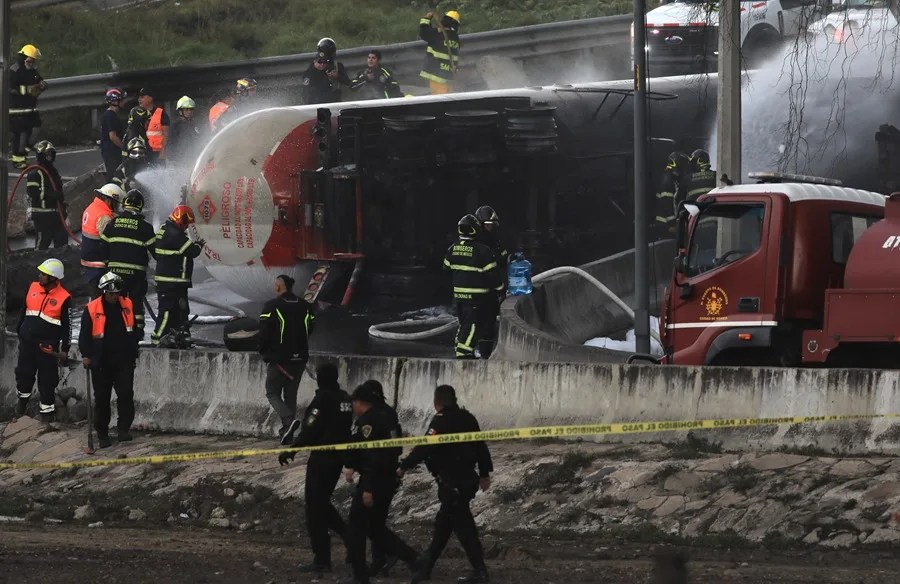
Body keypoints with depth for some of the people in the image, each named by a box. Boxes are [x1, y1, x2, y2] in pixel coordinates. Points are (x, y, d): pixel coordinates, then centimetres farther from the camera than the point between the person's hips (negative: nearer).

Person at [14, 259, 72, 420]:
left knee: (47, 379, 4)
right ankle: (23, 398, 39)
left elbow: (67, 326, -6)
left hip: (48, 345, -4)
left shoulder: (63, 298, -12)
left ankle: (47, 408, 16)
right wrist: (19, 331, 20)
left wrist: (65, 349, -7)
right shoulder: (33, 287, 1)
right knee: (24, 372, 14)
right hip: (27, 341, 4)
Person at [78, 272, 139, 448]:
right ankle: (102, 433, 14)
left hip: (124, 361, 2)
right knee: (102, 399, 5)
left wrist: (133, 354, 15)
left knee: (126, 395, -9)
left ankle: (124, 429, -1)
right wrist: (86, 355, -11)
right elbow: (85, 335, -2)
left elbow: (134, 331, 15)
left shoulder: (128, 305, 4)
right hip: (101, 363, -2)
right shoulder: (92, 309, -6)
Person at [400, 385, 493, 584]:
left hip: (451, 482, -9)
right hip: (467, 478, 9)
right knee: (443, 524, 15)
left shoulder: (441, 420, -15)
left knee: (462, 524, -6)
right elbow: (481, 446, 16)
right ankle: (425, 567, 23)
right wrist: (484, 473, 25)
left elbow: (425, 447, -21)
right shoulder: (467, 418, 11)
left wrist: (404, 466, -13)